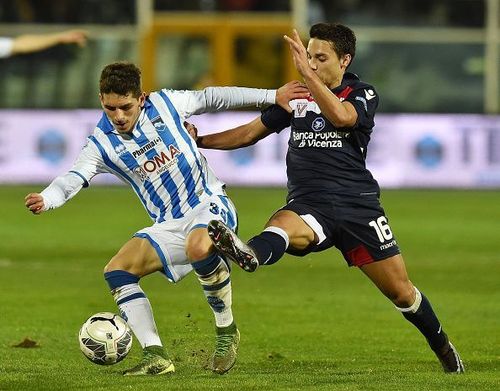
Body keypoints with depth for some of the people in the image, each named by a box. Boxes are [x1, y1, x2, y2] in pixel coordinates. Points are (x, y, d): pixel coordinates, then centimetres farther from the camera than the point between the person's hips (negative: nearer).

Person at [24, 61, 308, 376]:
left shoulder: (164, 104, -4)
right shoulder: (102, 144, -2)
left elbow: (213, 98, 11)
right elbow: (74, 178, -17)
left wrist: (272, 96, 14)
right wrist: (46, 199, -40)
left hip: (210, 204, -4)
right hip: (170, 227, 4)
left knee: (199, 248, -38)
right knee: (117, 270, -14)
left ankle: (227, 330, -16)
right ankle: (156, 357, -15)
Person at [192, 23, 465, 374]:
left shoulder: (363, 95, 3)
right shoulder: (297, 96, 13)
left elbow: (341, 116, -22)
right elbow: (251, 133, 21)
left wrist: (308, 74, -27)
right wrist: (199, 140, 12)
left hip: (357, 203, -1)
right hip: (308, 205, 1)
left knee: (401, 292, 4)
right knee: (282, 226, -38)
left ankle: (442, 346, 29)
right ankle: (251, 254, -72)